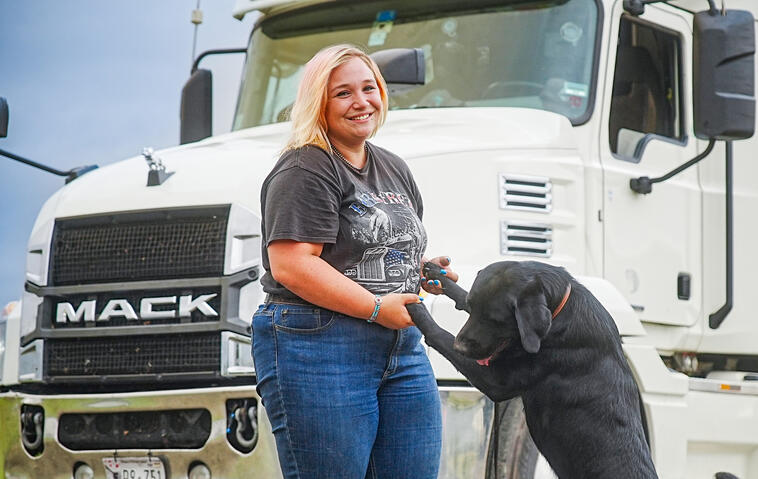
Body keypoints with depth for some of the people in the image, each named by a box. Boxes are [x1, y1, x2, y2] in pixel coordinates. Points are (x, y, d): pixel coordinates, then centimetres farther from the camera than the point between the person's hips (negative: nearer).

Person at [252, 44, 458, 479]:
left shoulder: (396, 169, 19)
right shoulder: (306, 171, -9)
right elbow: (291, 266, -19)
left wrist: (427, 271, 7)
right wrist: (376, 307, -18)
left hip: (402, 349, 8)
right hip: (317, 351, -8)